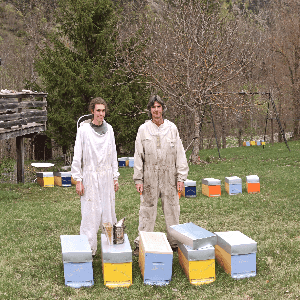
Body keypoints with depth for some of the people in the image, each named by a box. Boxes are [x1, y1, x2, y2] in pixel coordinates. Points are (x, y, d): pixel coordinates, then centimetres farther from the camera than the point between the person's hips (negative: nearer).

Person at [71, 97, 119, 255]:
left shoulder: (109, 129, 7)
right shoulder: (84, 130, -5)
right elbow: (77, 156, -3)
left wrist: (115, 177, 11)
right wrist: (78, 180, -7)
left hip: (106, 177, 4)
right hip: (90, 176, -4)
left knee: (108, 211, 6)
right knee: (90, 213, -4)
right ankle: (88, 247, 5)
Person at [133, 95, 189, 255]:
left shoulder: (172, 128, 6)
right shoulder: (143, 129, 4)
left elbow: (180, 154, 6)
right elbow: (138, 155, 4)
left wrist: (181, 177, 1)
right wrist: (138, 179, -1)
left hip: (169, 176, 1)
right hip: (150, 177, -1)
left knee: (172, 209, 6)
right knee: (147, 209, 1)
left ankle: (174, 242, 19)